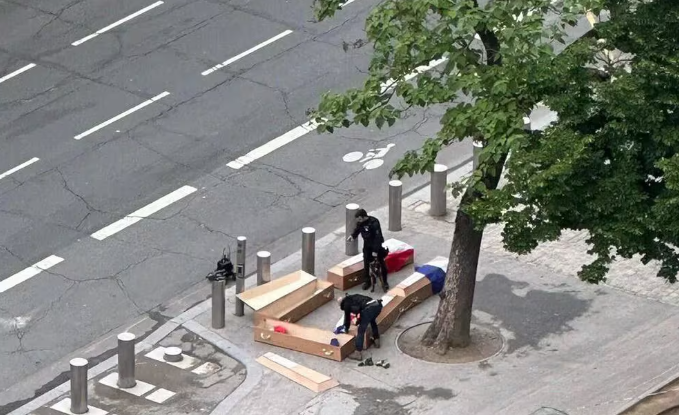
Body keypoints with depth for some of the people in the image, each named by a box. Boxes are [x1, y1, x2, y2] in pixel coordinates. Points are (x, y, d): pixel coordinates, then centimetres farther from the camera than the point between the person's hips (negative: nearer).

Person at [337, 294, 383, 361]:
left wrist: (346, 329, 42)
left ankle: (358, 353, -1)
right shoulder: (354, 298, 37)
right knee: (372, 321, 38)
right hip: (378, 305, 7)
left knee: (361, 330, 1)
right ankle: (376, 340, 46)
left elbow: (347, 317, 25)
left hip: (368, 308, -7)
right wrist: (358, 322, 62)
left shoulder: (346, 303, 17)